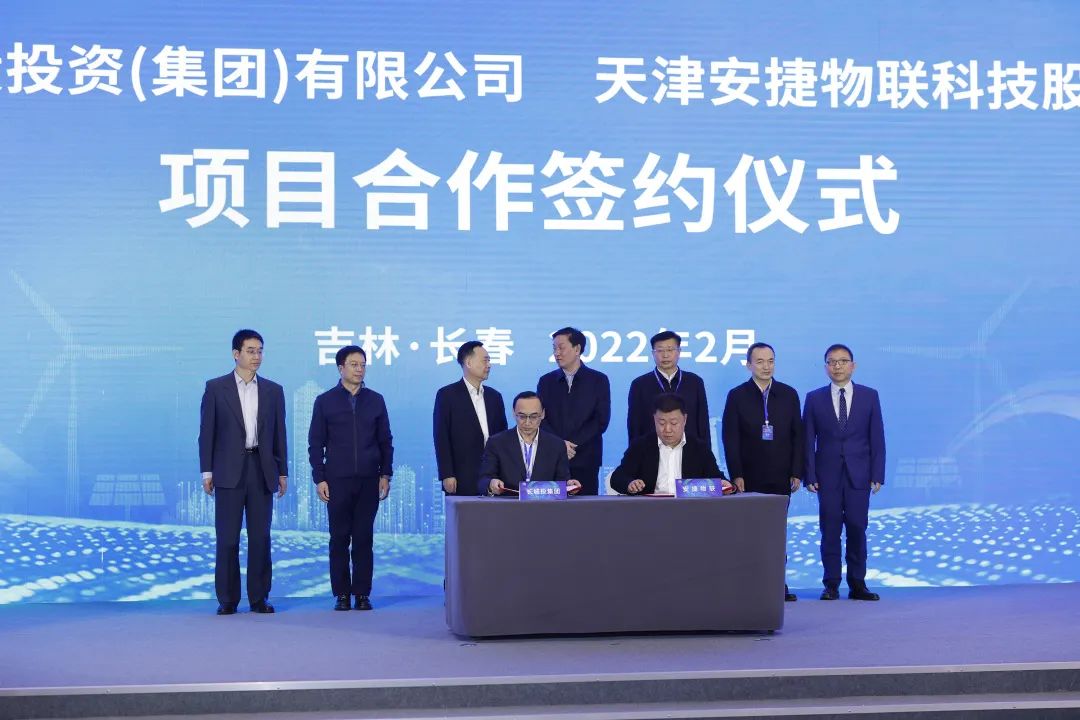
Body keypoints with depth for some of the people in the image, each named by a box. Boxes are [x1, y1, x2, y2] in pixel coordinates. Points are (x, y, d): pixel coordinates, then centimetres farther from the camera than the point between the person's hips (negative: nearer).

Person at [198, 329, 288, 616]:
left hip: (262, 471, 2)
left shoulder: (273, 391, 10)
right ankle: (227, 599, 4)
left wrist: (282, 472, 7)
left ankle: (259, 598, 8)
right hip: (229, 471, -2)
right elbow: (207, 431, 2)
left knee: (260, 537, 2)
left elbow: (279, 434, 11)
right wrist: (207, 471, -4)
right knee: (227, 537, -1)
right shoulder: (215, 388, 3)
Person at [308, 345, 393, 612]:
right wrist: (319, 478, -3)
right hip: (337, 480, -1)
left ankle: (362, 594, 5)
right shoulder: (325, 401, 4)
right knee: (339, 538, 1)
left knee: (364, 538, 1)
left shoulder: (375, 400, 9)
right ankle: (341, 594, 6)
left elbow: (385, 440, 11)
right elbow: (315, 443, 4)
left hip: (369, 480, 1)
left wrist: (385, 474, 3)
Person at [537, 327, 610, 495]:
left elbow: (601, 420, -2)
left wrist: (573, 444, -10)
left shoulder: (598, 380, 5)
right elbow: (540, 419, 5)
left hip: (585, 461, -2)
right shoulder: (546, 381, 12)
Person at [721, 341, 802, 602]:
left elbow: (797, 435, 8)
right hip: (750, 479, -2)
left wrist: (797, 472, 1)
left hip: (781, 478, 2)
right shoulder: (737, 396, 3)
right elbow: (730, 438, -1)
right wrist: (736, 475, -7)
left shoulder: (789, 394, 9)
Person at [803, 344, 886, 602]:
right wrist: (810, 475, -4)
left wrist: (877, 474, -2)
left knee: (857, 529, -1)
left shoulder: (869, 396, 6)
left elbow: (877, 438, 4)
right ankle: (831, 585, 5)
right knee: (830, 530, 0)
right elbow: (808, 440, 4)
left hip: (858, 474, 0)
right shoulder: (814, 398, 6)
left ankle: (857, 584, 6)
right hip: (828, 474, 0)